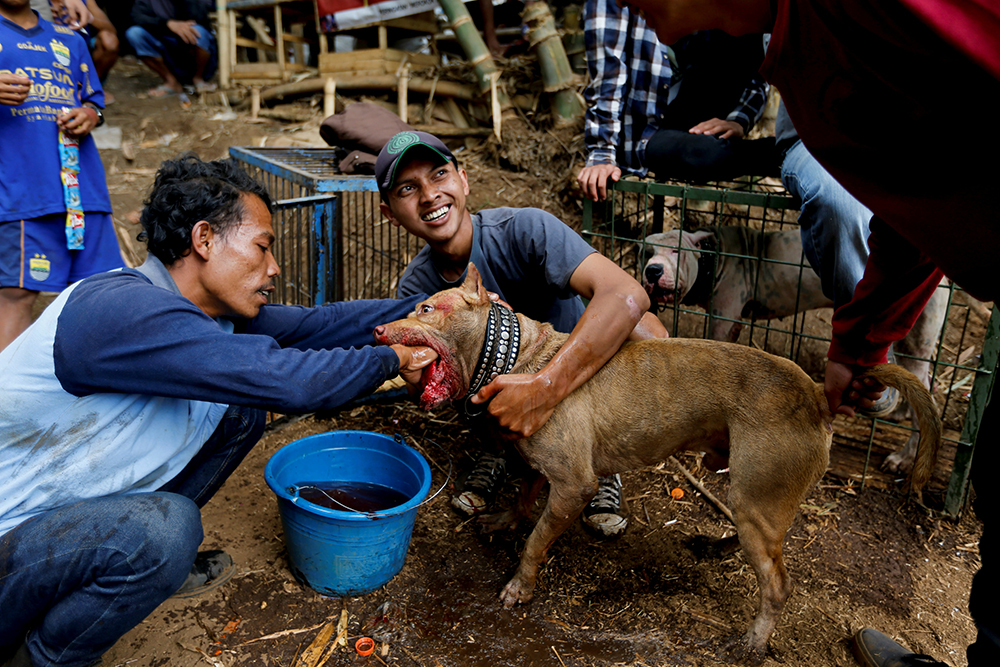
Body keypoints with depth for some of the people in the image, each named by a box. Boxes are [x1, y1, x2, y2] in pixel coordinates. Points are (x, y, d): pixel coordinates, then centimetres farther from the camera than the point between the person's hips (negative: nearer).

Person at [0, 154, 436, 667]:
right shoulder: (122, 309, -31)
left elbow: (312, 324, -1)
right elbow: (282, 378, -37)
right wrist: (392, 360, -22)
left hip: (79, 513, 8)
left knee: (239, 412, 0)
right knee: (162, 529, -34)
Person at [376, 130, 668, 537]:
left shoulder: (524, 229, -28)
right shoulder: (415, 288, -13)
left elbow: (627, 295, -43)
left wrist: (544, 386, -55)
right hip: (506, 378, 3)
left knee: (647, 334, -31)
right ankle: (499, 448, 5)